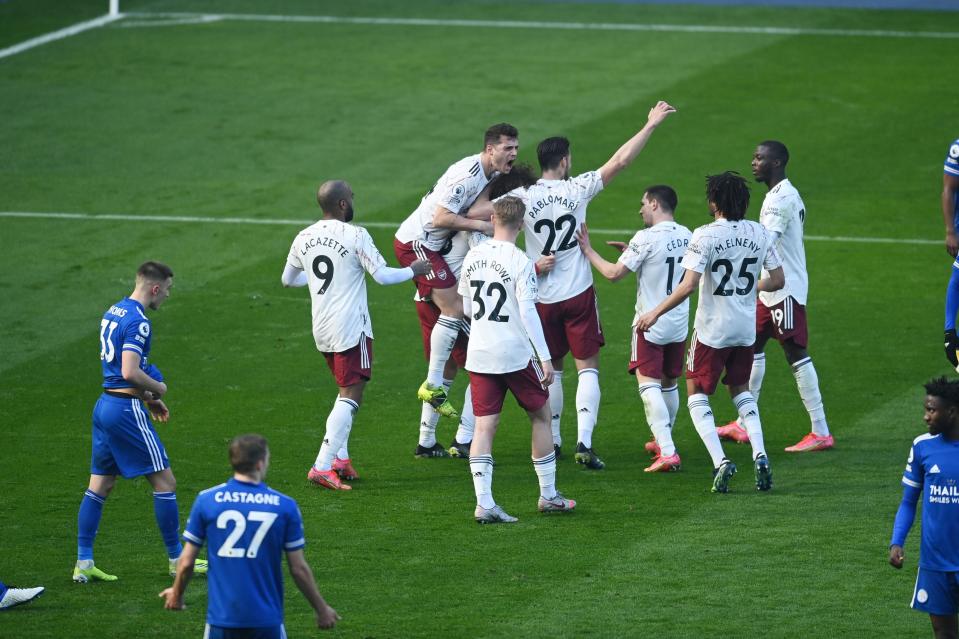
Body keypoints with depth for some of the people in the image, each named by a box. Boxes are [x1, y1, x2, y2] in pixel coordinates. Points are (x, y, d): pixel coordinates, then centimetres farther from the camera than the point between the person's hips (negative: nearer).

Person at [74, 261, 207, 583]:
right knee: (164, 481, 0)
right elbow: (130, 372, -25)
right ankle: (176, 559, 7)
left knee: (100, 485, 10)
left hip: (105, 405, 10)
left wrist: (149, 398, 21)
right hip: (127, 410, -10)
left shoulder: (112, 312, 14)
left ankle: (83, 563, 8)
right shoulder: (138, 322, -17)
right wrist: (157, 389, -7)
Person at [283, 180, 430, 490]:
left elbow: (288, 279, 20)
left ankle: (340, 458, 17)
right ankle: (323, 467, -14)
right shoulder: (355, 236, -13)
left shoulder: (303, 238, 6)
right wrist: (415, 270, 4)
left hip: (321, 328, 7)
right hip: (351, 328, -7)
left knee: (346, 391, 23)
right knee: (350, 397, -4)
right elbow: (383, 276, -13)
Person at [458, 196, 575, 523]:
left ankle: (484, 503, -9)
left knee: (484, 426, 2)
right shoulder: (519, 262, -12)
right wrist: (545, 358, -14)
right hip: (516, 353, -4)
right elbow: (527, 311, -17)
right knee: (541, 416, 14)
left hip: (479, 353, 4)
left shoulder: (473, 257, 5)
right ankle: (548, 495, 19)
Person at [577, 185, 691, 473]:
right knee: (670, 384, 20)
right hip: (680, 324, 7)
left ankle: (667, 452, -19)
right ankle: (663, 442, 37)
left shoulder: (646, 238, -16)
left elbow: (614, 273, -15)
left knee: (649, 383, -7)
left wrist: (588, 250, -2)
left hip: (650, 324, -7)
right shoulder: (686, 236, 5)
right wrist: (633, 252, 21)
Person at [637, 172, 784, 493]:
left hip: (712, 328, -5)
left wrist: (655, 313, -11)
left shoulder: (706, 235, -16)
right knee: (740, 389, 24)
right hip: (746, 328, 5)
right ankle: (759, 456, 5)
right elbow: (777, 280, 6)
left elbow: (688, 285, -21)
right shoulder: (759, 233, 0)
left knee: (696, 392, 9)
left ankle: (720, 461, -9)